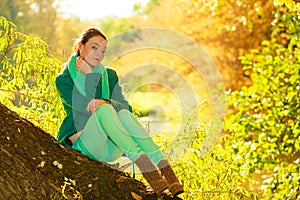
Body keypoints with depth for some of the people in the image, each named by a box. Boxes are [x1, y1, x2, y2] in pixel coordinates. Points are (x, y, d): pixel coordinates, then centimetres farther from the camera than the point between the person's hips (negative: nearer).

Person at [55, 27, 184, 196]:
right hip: (83, 143, -3)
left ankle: (164, 168, -45)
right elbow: (85, 109, -12)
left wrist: (106, 103, -20)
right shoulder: (64, 79, 4)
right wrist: (90, 75, -8)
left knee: (124, 114, -30)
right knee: (103, 110, -33)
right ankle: (145, 166, -51)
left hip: (109, 149, 3)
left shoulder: (109, 75, 16)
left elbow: (126, 107, 0)